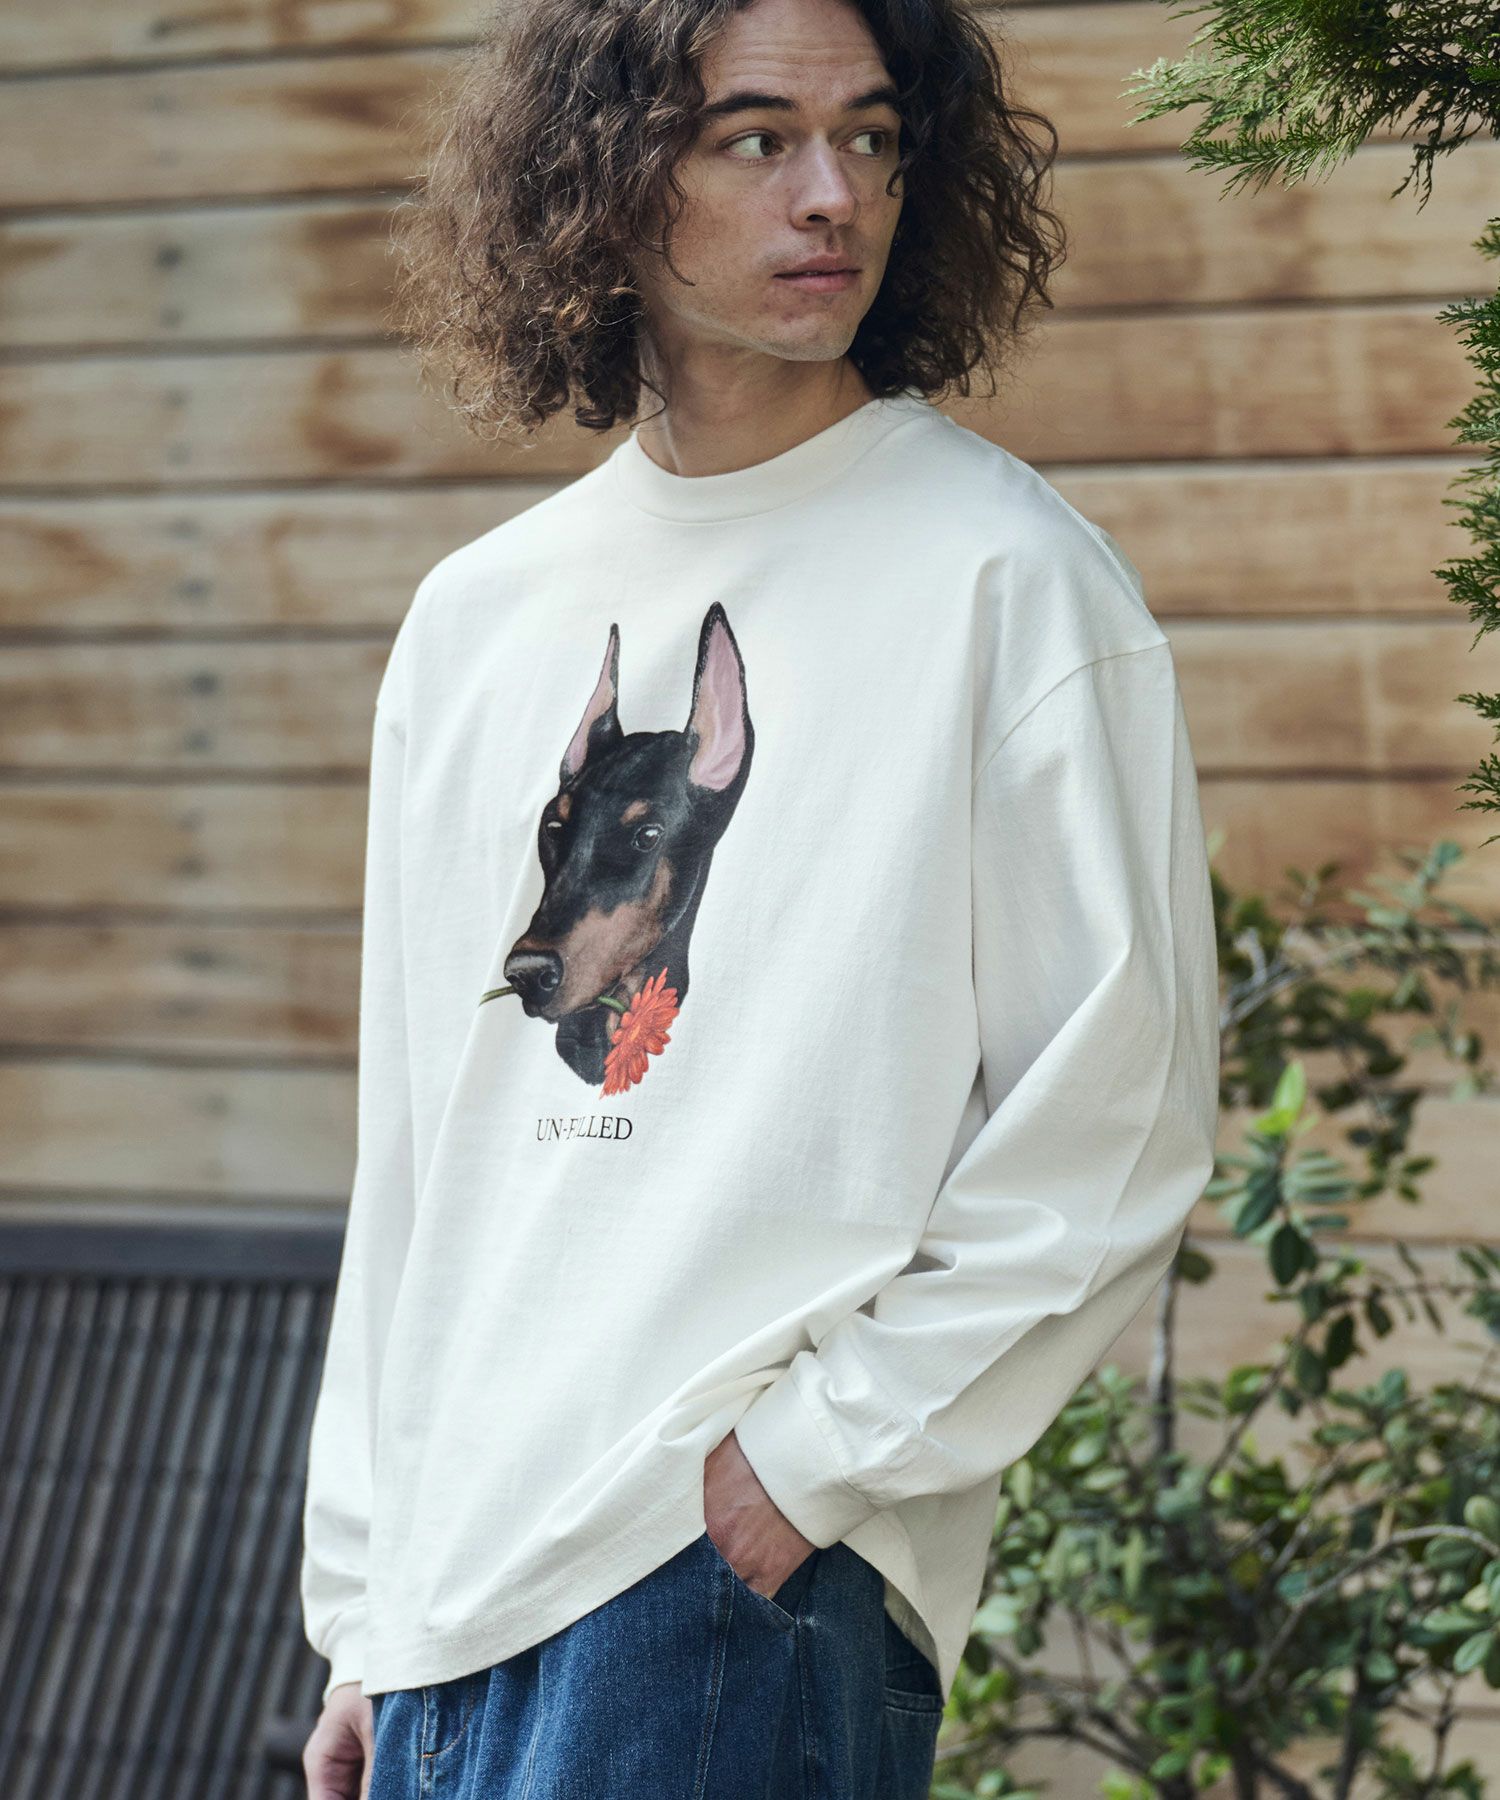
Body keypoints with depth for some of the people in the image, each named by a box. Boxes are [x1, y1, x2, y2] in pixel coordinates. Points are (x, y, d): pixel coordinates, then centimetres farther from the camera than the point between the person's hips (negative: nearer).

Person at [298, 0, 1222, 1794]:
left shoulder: (1008, 579, -4)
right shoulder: (476, 618, 13)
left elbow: (1109, 1130, -8)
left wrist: (819, 1455, -13)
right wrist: (361, 1611, 14)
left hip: (755, 1578, -6)